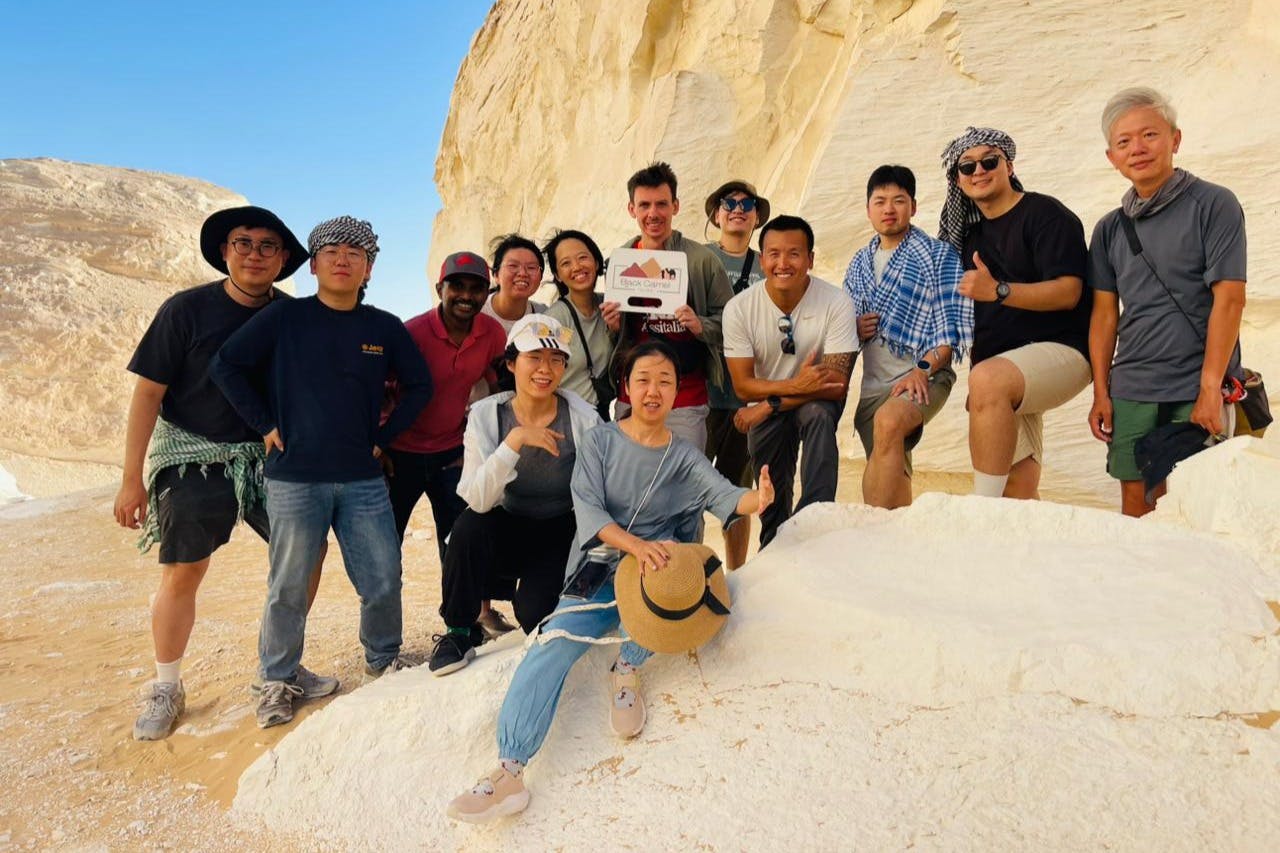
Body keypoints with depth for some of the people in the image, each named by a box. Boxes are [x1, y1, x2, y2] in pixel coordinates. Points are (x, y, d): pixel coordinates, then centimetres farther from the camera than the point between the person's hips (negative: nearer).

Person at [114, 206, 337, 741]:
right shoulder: (187, 309, -9)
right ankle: (166, 689, 22)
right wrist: (132, 479, -10)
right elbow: (148, 393, -8)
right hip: (194, 459, -3)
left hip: (268, 457, 3)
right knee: (183, 573, 1)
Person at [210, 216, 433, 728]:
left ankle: (383, 658, 29)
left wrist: (383, 437, 5)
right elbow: (226, 366, 0)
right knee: (288, 587, 6)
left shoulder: (385, 328, 5)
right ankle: (278, 680, 24)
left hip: (363, 479, 2)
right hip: (294, 478, -2)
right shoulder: (284, 317, -1)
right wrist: (266, 426, -4)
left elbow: (419, 386, 13)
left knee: (383, 579, 5)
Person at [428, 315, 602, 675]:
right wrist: (515, 439, -35)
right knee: (470, 524, -30)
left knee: (533, 613, -23)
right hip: (508, 528, 1)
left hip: (561, 536, -1)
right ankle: (459, 632, -7)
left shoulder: (582, 418, -15)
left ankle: (526, 589, 16)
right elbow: (477, 500, -25)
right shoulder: (487, 414, -13)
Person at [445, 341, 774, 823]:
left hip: (656, 571, 1)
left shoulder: (685, 458, 5)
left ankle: (627, 668, -11)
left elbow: (724, 496, -12)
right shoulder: (600, 442, 2)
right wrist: (635, 544, -30)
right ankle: (509, 771, -32)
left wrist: (757, 500, -38)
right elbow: (587, 507, -12)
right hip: (598, 572, -1)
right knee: (554, 643, -25)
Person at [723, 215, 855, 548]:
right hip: (765, 411, 1)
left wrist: (770, 405, -26)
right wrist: (795, 385, -32)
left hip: (818, 403, -1)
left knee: (818, 413, -35)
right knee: (772, 502, -3)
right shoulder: (739, 308, -16)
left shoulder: (837, 304, -19)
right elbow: (743, 385, -15)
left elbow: (837, 385, -22)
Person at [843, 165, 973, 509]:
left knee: (888, 421, -34)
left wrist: (922, 369, -20)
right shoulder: (859, 263, 16)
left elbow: (953, 328, -7)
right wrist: (854, 329, 1)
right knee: (893, 476, 7)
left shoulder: (939, 256, 0)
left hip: (922, 377, -6)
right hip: (870, 384, 6)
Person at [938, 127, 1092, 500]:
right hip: (996, 368, 7)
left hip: (1058, 350, -7)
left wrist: (999, 291, -28)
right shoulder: (969, 233, 18)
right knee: (1019, 492, 0)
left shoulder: (1044, 213, -2)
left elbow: (1068, 292, -15)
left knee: (989, 378, -37)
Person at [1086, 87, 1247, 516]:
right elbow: (1104, 313, 10)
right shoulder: (1109, 229, 10)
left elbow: (1229, 299, -8)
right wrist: (1101, 392, 4)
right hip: (1130, 393, 4)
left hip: (1198, 391, -3)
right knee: (1136, 508, 7)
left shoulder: (1213, 204, -2)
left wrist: (1210, 388, -14)